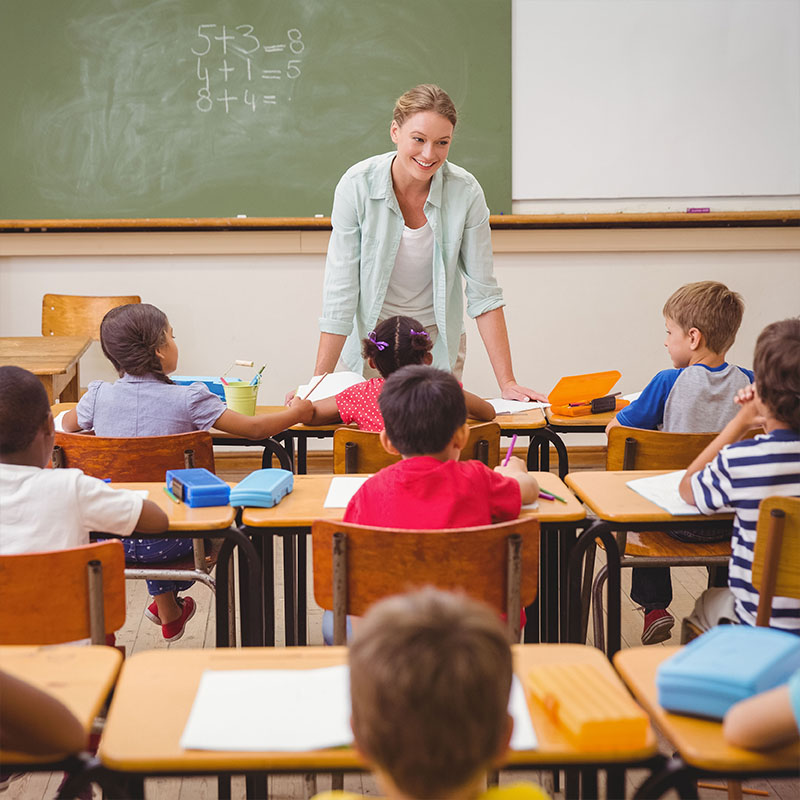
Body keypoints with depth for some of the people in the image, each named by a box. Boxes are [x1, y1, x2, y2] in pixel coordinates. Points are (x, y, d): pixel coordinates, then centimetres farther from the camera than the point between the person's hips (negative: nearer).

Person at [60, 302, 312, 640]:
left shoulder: (99, 396, -3)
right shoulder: (188, 400, -12)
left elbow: (67, 424, 19)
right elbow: (253, 428, -9)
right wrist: (296, 413, 9)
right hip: (164, 540, -3)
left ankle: (167, 605, 49)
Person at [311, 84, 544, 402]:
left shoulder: (465, 192, -17)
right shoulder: (356, 186, -19)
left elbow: (483, 291, -11)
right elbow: (341, 291, -16)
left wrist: (507, 382, -14)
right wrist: (318, 382, -19)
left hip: (439, 339, 1)